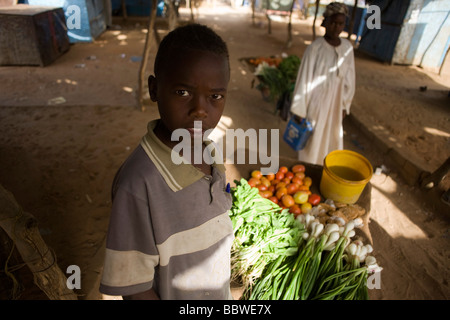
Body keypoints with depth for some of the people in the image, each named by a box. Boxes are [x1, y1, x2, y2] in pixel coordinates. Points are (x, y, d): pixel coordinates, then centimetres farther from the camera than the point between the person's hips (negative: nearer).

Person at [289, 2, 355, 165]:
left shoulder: (347, 47, 0)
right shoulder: (315, 47, -15)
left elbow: (349, 79, 8)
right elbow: (304, 78, -13)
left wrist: (345, 105, 10)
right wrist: (299, 109, -12)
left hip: (335, 103, 5)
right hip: (316, 102, -5)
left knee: (332, 139, 16)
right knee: (312, 139, 9)